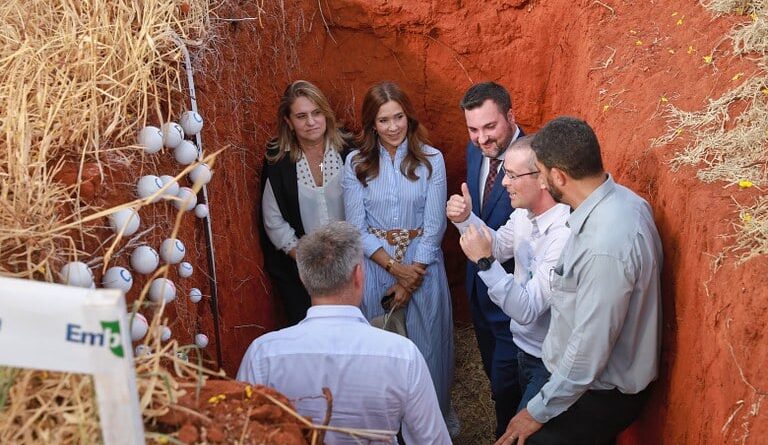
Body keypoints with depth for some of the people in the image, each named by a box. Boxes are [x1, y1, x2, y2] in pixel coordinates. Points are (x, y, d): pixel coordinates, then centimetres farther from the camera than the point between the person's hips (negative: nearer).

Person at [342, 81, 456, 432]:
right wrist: (394, 267, -14)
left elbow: (434, 225, -8)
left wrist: (409, 279, -11)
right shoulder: (356, 162, -4)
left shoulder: (431, 159, -7)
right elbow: (356, 227, -5)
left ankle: (436, 416, 34)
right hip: (375, 266, 1)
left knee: (427, 343, 10)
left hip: (423, 266, -1)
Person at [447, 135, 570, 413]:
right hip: (526, 348, 8)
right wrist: (466, 219, -4)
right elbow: (500, 247, 12)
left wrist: (485, 261, -32)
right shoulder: (525, 213, -6)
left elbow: (527, 311, -30)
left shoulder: (564, 235, -32)